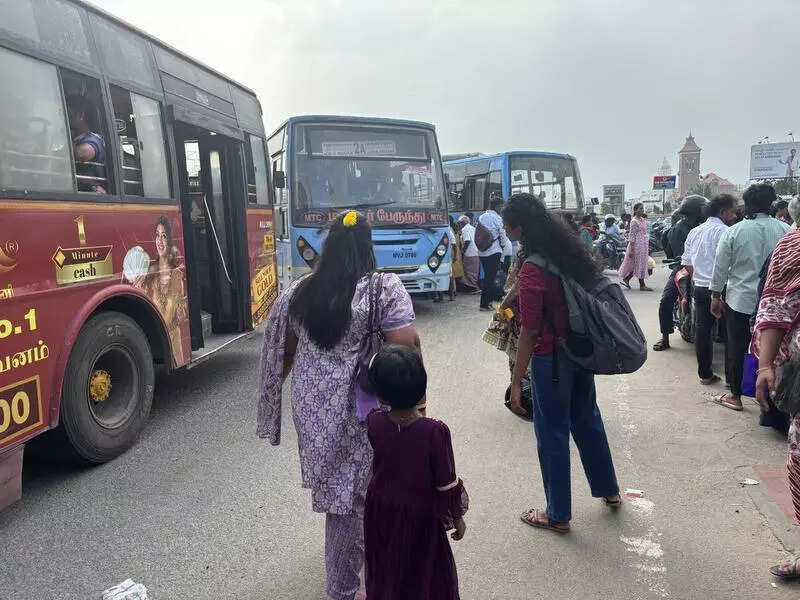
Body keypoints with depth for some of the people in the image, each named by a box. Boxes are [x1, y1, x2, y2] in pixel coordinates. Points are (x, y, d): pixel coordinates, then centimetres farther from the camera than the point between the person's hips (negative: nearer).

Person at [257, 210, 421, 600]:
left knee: (334, 484, 25)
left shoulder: (299, 291, 1)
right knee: (352, 492, 8)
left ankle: (343, 567, 49)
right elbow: (406, 346, -19)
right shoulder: (384, 289, -14)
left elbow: (284, 348, 10)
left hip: (312, 405, 6)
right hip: (362, 410, -5)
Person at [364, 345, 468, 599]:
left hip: (381, 509, 3)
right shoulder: (434, 432, -30)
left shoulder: (374, 423, -21)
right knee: (424, 571, 21)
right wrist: (457, 517, -2)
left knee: (385, 566, 27)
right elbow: (447, 483, -19)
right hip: (419, 514, -3)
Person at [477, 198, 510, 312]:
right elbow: (502, 235, -7)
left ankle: (487, 301, 20)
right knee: (491, 278, -2)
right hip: (494, 252, -7)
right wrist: (502, 245, 10)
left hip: (481, 252, 7)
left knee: (487, 276, 16)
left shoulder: (481, 217, 9)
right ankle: (485, 303, -1)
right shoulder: (497, 218, -11)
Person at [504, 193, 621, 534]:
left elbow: (529, 333, -21)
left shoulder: (532, 270, -23)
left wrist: (516, 382, -13)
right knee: (587, 419, 25)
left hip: (552, 358, -8)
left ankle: (558, 515, 24)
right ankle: (609, 490, 43)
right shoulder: (571, 249, 0)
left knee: (552, 434, 8)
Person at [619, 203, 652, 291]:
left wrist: (648, 248, 18)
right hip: (637, 245, -8)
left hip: (644, 245, 9)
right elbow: (632, 236, -14)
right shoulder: (634, 221, -12)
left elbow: (646, 234, 18)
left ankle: (626, 279, 21)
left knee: (639, 265, 11)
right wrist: (631, 250, -17)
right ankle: (642, 285, 4)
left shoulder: (643, 220, 13)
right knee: (640, 265, -3)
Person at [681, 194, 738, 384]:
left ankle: (705, 374, 17)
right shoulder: (724, 231, -12)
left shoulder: (694, 232, 11)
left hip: (699, 288, 6)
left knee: (702, 329, 10)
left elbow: (687, 264, 14)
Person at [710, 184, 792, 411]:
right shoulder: (786, 230, -4)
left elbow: (721, 268, -3)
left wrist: (716, 296, 8)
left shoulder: (733, 232, -9)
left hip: (740, 300, -2)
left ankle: (735, 396, 20)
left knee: (736, 348, 9)